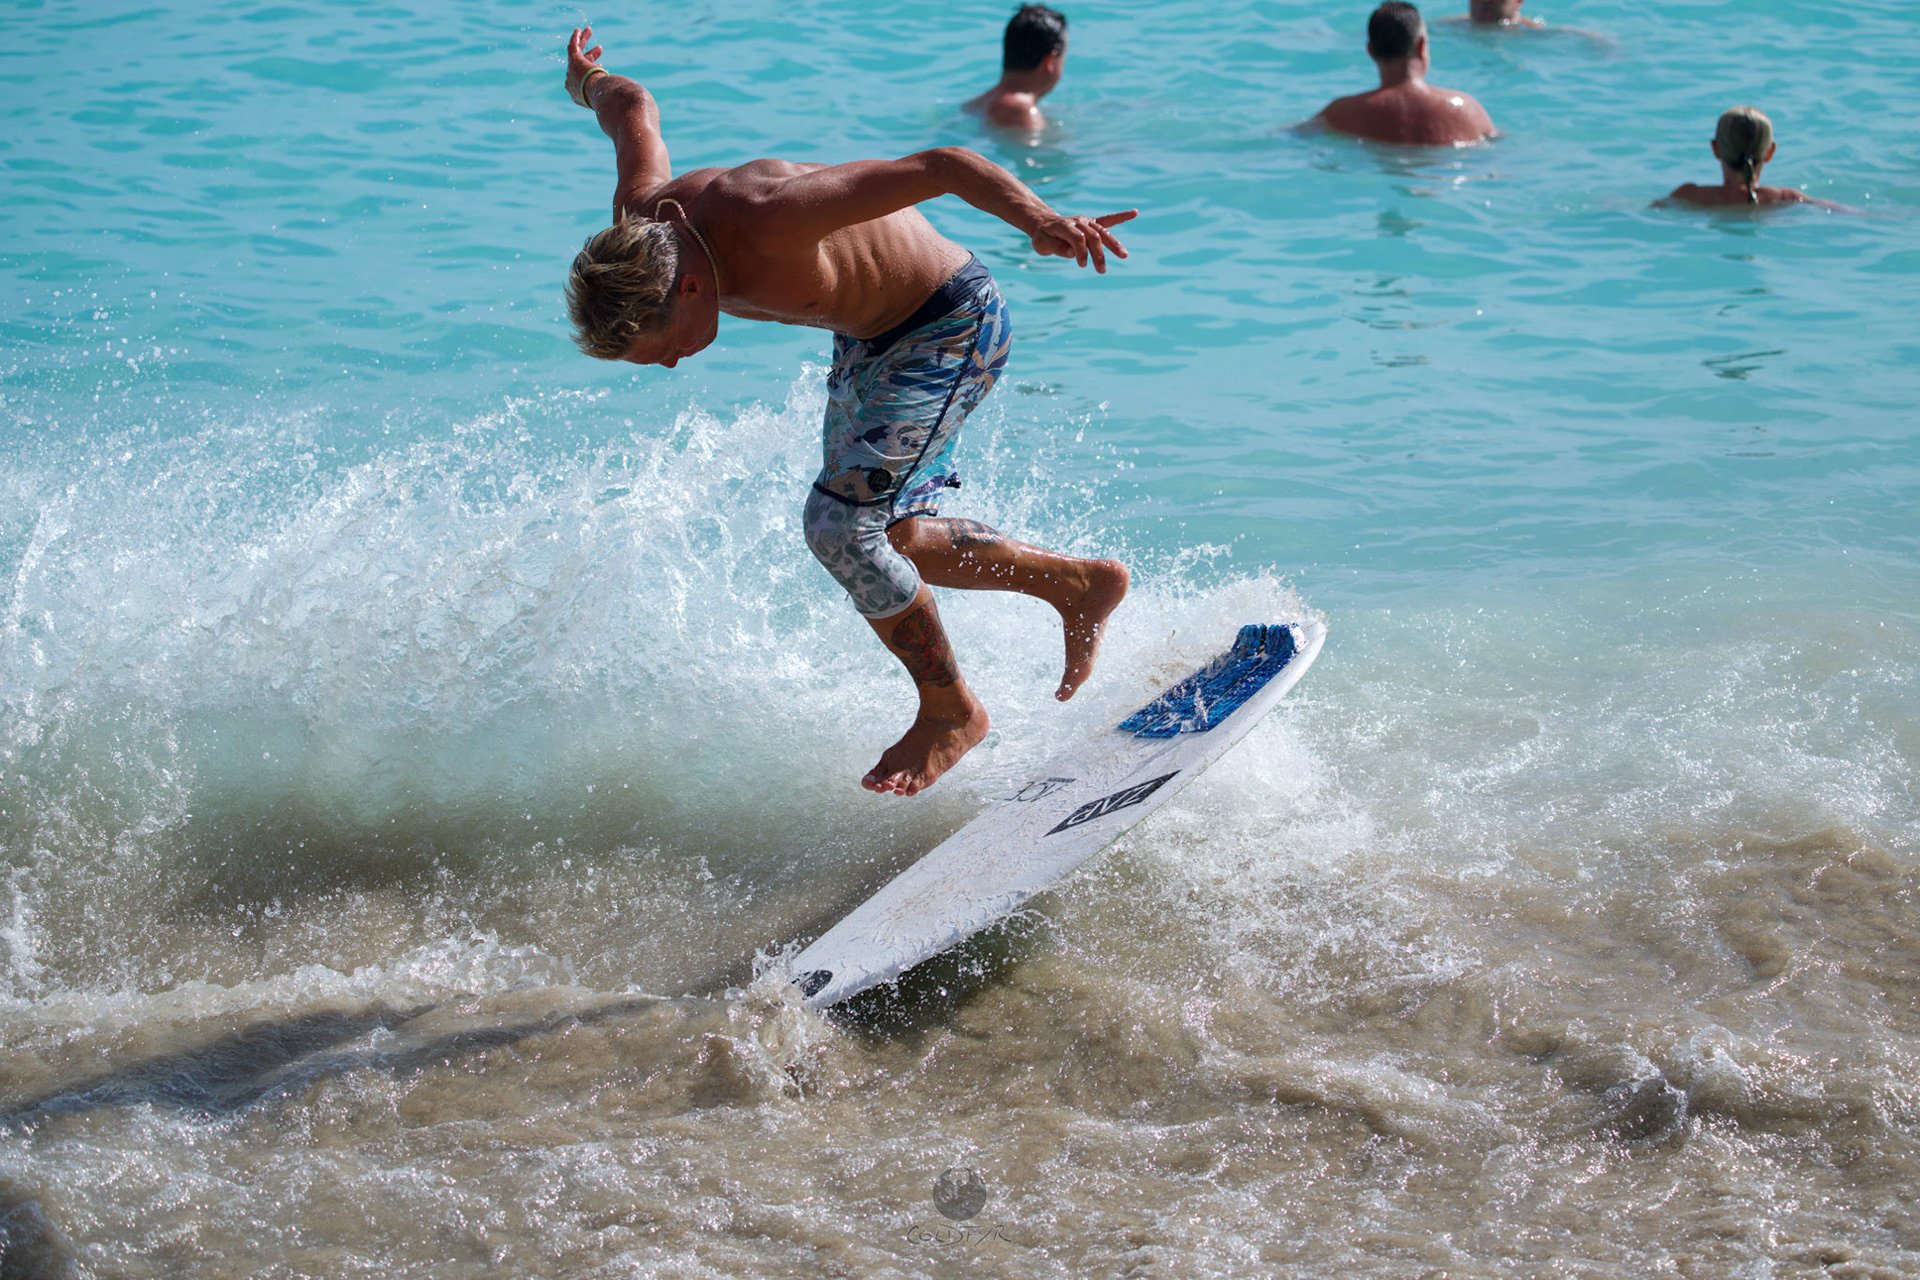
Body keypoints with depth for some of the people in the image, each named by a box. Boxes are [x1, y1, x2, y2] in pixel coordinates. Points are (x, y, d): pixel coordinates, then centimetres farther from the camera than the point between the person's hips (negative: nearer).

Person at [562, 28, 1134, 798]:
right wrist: (585, 84, 29)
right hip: (868, 336, 9)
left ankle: (950, 711, 0)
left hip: (953, 325, -9)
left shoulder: (766, 222, -39)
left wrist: (1039, 220, -56)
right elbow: (634, 109, 5)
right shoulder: (637, 224, -17)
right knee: (889, 540, 12)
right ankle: (1078, 585, 27)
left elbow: (942, 166, -40)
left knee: (840, 523, -18)